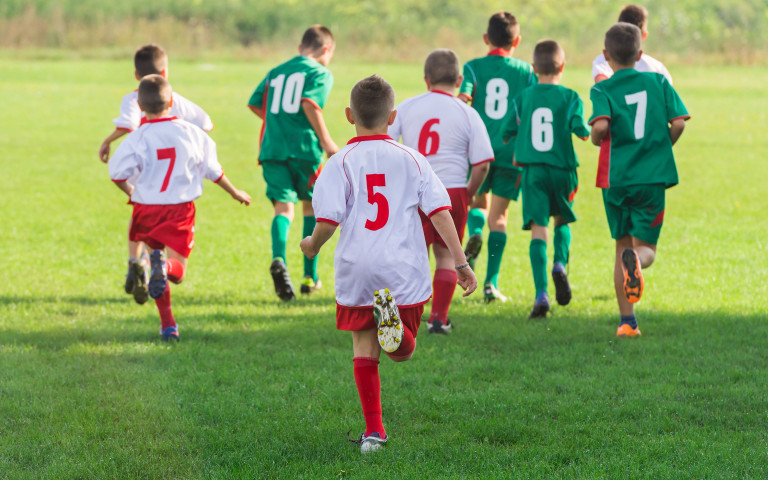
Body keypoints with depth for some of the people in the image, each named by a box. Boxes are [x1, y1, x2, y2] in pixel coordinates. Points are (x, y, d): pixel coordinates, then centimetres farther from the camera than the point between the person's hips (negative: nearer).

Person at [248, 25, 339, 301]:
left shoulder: (275, 73, 20)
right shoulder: (320, 73, 2)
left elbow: (254, 104, 15)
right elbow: (309, 102, -15)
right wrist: (326, 141, -11)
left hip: (272, 148, 4)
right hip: (304, 147, -4)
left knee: (283, 207, -2)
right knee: (312, 207, 15)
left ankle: (278, 258, -33)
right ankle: (310, 276, 18)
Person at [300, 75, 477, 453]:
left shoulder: (340, 164, -3)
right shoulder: (412, 160, 5)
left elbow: (327, 221, -10)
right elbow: (440, 212, 0)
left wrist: (312, 245, 12)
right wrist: (460, 262, 2)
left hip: (356, 272, -1)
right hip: (404, 271, 1)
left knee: (364, 349, 9)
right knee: (403, 351, 11)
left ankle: (373, 431, 1)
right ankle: (394, 321, -25)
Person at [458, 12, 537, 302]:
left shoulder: (474, 67, 3)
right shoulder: (525, 71, 5)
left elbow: (462, 100, -11)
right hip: (511, 152, 0)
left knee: (478, 203, 21)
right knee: (498, 215, 6)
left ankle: (474, 234, -13)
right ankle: (491, 282, -2)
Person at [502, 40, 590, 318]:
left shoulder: (523, 98, 3)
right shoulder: (569, 97, -2)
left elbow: (506, 133, 5)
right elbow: (581, 130, -15)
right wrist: (585, 131, 8)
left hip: (533, 170, 0)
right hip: (563, 169, 0)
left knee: (538, 229, -6)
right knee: (562, 221, 24)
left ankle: (541, 294, -18)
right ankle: (560, 264, -4)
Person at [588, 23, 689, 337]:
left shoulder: (602, 90, -3)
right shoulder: (658, 82, 4)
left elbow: (600, 125, -22)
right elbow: (678, 124, -3)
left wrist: (596, 140, 1)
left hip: (616, 178, 0)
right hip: (653, 176, 0)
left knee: (622, 246, 14)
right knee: (646, 249, 6)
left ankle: (627, 322, 12)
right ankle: (636, 261, -34)